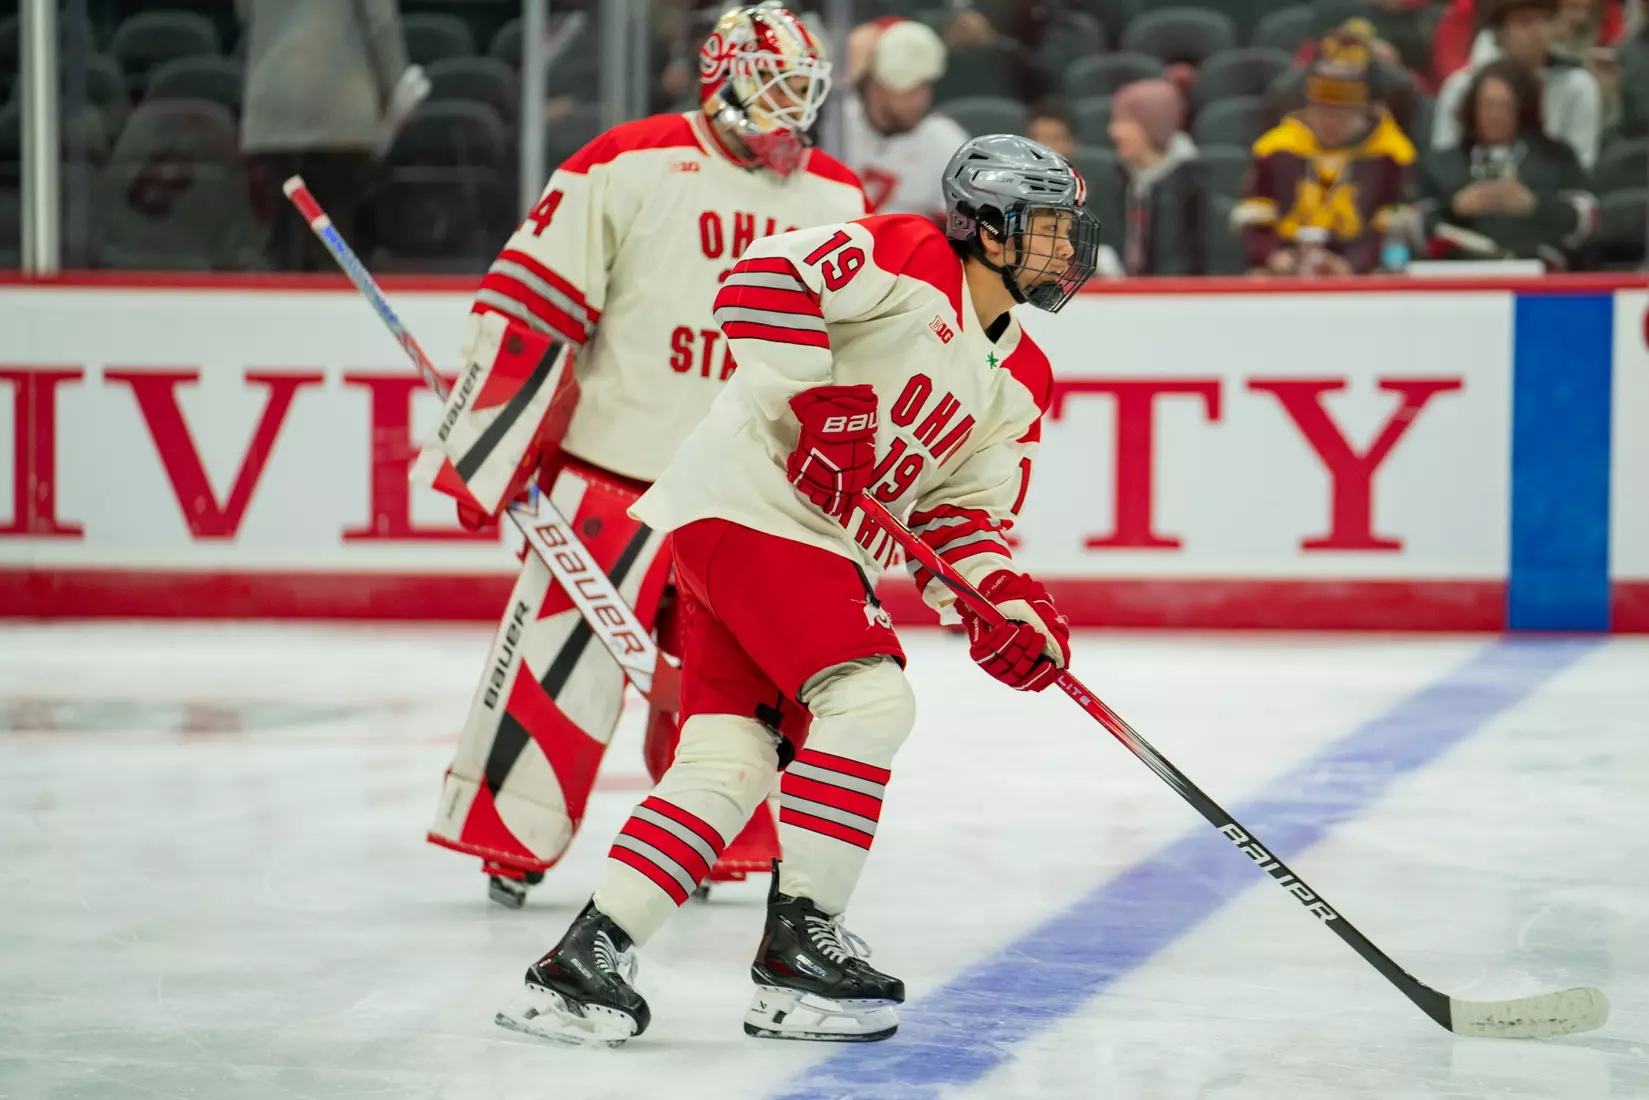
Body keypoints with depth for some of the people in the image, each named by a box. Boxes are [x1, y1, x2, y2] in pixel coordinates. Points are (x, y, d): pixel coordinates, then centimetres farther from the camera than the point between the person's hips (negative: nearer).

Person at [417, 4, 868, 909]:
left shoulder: (839, 200, 9)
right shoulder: (630, 167, -9)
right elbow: (527, 304, -9)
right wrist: (485, 446, -10)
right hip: (615, 467, -5)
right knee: (564, 657, -4)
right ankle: (510, 843, 7)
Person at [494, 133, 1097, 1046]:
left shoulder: (1020, 383, 15)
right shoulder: (908, 261, -10)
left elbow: (966, 515, 15)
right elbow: (760, 280, -20)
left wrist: (1006, 609, -3)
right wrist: (818, 401, -24)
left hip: (827, 546, 9)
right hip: (751, 502, -9)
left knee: (729, 759, 0)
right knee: (869, 700, -17)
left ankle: (580, 968, 0)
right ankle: (798, 945, -9)